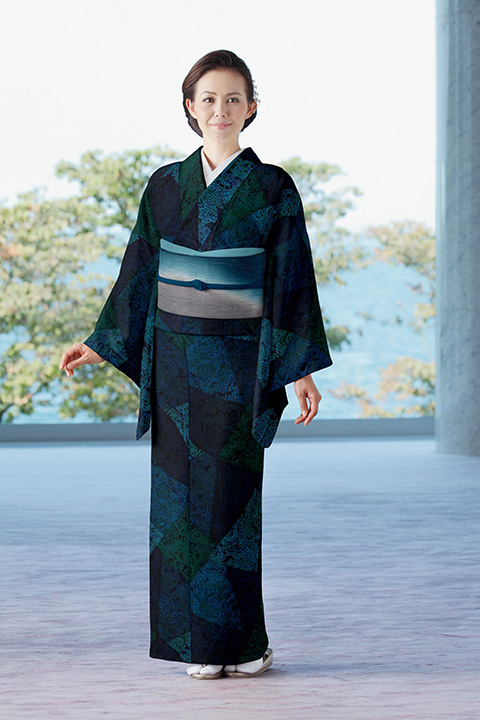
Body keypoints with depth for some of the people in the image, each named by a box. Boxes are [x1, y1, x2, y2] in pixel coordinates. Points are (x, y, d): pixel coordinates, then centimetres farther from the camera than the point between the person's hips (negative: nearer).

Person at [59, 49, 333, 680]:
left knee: (229, 495, -4)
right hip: (176, 361, 4)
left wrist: (302, 368, -9)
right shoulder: (166, 186, 8)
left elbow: (291, 280, -4)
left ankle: (242, 643, 6)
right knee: (182, 495, 3)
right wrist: (101, 344, 13)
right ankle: (200, 643, 11)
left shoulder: (272, 189, -2)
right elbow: (140, 273, 14)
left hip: (239, 361, -3)